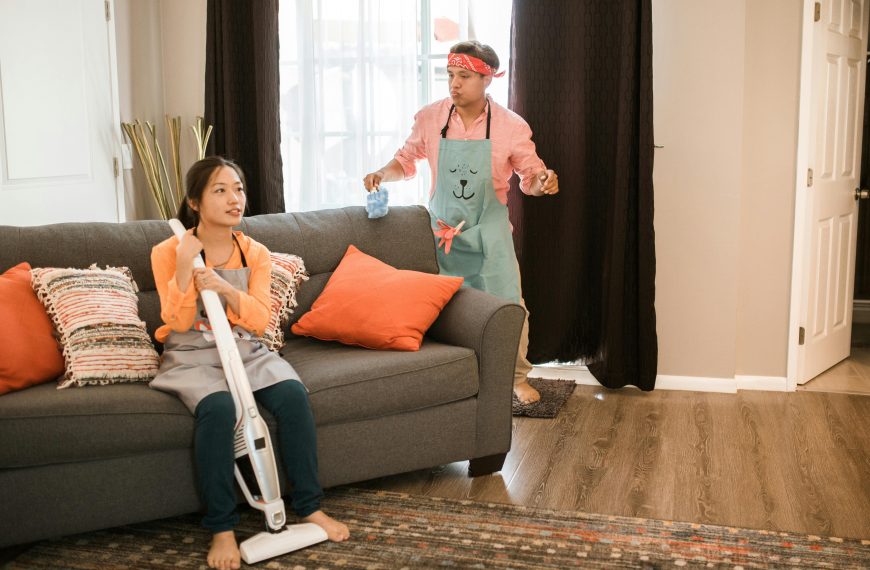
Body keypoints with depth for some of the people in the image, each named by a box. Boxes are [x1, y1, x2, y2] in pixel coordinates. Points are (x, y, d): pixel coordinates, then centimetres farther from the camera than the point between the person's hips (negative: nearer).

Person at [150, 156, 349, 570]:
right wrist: (184, 266, -23)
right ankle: (221, 529, -22)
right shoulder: (168, 253, -5)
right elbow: (179, 322, -12)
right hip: (193, 357, -3)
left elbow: (259, 319, -7)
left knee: (293, 394, -25)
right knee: (218, 408, -35)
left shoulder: (255, 254, 2)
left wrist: (226, 290, -25)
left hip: (246, 351, 3)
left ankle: (310, 506, -11)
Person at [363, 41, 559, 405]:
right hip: (442, 229, 1)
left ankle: (518, 377, 23)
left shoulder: (511, 126, -10)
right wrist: (383, 174, -12)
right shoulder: (429, 119, -6)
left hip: (489, 231, -1)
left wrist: (541, 182, -23)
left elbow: (530, 177, -1)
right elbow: (407, 159, 8)